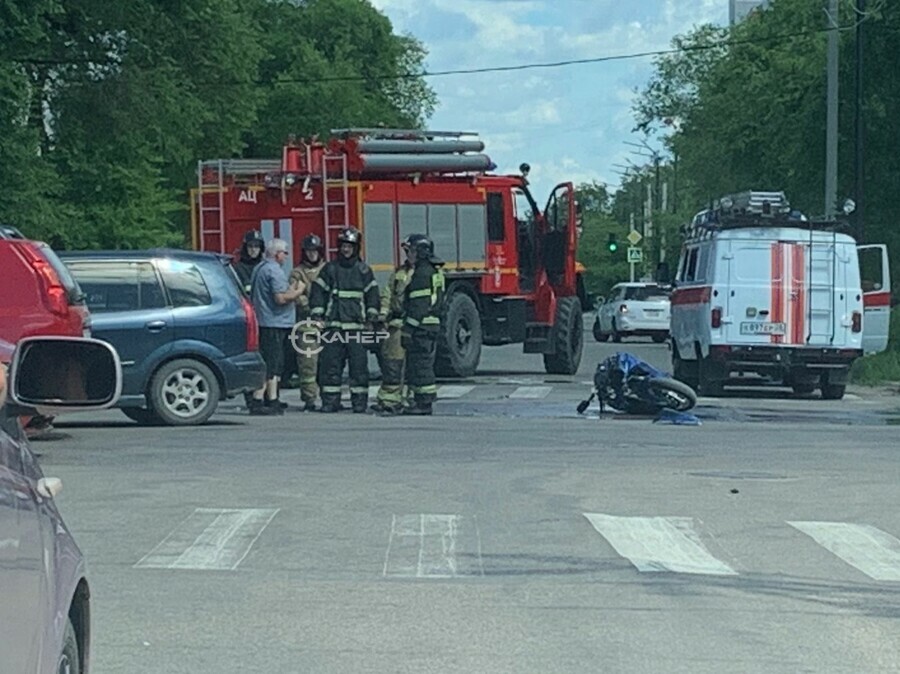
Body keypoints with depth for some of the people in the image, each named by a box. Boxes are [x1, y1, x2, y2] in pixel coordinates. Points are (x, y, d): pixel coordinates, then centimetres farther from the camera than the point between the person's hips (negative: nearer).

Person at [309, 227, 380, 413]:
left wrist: (371, 319, 1)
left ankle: (359, 402, 0)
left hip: (357, 326, -1)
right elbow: (318, 292, 8)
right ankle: (330, 401, 2)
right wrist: (317, 316, -2)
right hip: (333, 325, 1)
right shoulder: (330, 269, 9)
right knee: (330, 364, -2)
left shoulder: (363, 270, 9)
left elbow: (373, 295, 9)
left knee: (359, 365, -3)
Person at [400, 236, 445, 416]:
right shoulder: (433, 272, 18)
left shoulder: (423, 273, -15)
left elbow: (419, 305, -20)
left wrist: (408, 328, -20)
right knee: (415, 365, 14)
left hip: (421, 327, -10)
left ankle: (424, 404, -6)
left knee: (420, 365, -8)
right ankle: (421, 401, 16)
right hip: (430, 326, 10)